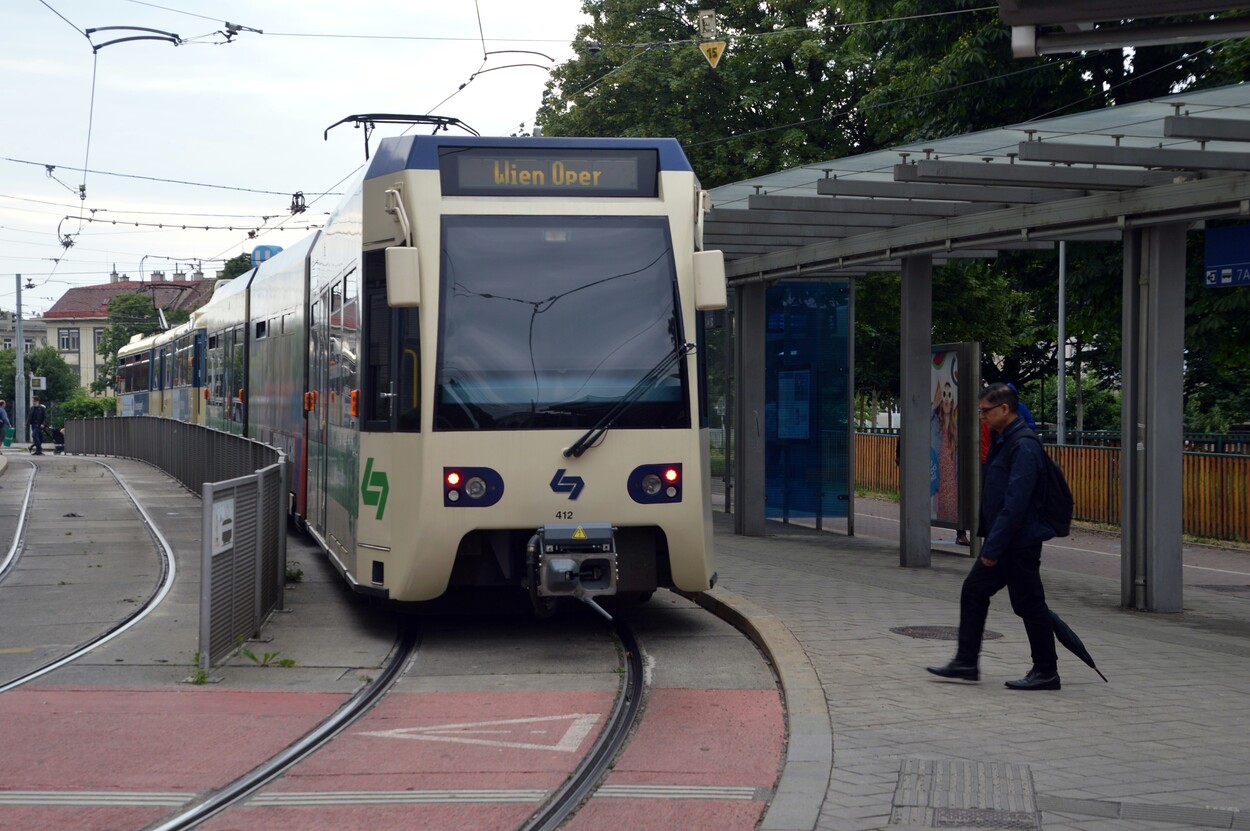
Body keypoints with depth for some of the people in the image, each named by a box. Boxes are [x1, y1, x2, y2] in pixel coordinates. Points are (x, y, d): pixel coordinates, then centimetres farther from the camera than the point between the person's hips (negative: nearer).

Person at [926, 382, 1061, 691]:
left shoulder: (1023, 446, -20)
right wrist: (986, 534, 20)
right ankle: (965, 662, 16)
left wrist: (993, 547, -25)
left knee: (1029, 605, -1)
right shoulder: (1003, 441, 12)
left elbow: (1015, 503, -25)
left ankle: (1046, 673, 9)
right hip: (1001, 541, 10)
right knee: (973, 592, 11)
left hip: (1019, 543, -10)